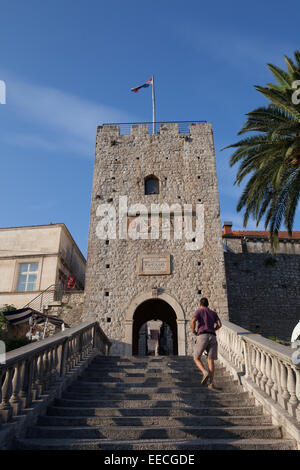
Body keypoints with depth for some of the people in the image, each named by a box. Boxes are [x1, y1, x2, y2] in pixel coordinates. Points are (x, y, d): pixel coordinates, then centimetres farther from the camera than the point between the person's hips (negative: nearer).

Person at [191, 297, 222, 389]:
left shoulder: (198, 311, 11)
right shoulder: (213, 313, 23)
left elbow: (193, 321, -9)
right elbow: (219, 324, 7)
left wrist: (193, 331, 9)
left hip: (202, 337, -4)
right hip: (213, 337, 4)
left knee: (196, 358, 8)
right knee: (210, 360, 5)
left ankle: (205, 372, -18)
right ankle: (211, 383, -8)